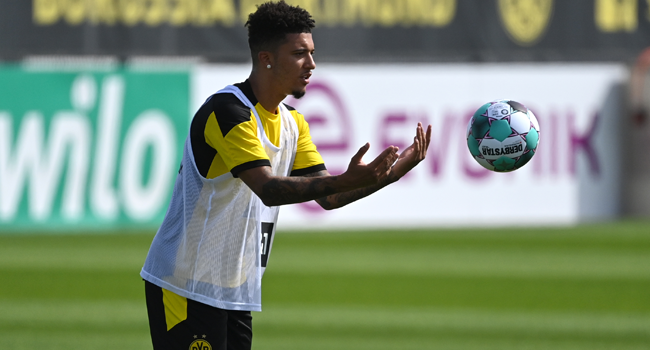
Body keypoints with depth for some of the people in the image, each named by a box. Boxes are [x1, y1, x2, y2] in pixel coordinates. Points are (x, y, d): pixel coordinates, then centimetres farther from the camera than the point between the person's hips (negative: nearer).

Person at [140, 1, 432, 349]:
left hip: (236, 291, 9)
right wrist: (346, 181, -40)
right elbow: (268, 189, -29)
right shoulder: (228, 111, -18)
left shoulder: (292, 121, 11)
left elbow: (327, 196, 7)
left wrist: (391, 173, -8)